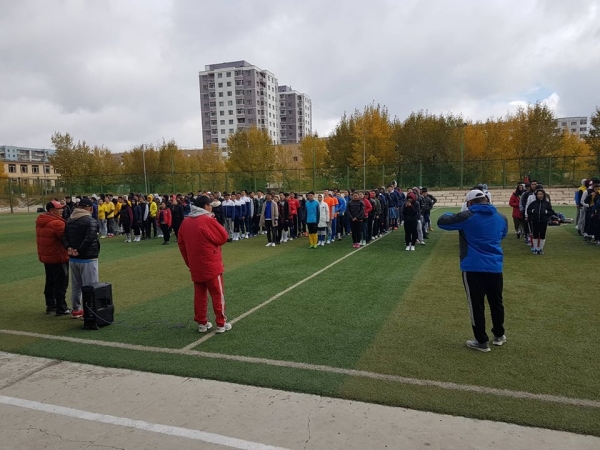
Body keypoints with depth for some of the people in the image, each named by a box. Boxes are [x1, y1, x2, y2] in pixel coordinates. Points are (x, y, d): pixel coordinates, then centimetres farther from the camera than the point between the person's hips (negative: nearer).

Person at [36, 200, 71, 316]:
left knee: (50, 282, 18)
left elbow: (40, 238, 12)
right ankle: (61, 309, 4)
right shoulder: (57, 223, -23)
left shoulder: (40, 222, 8)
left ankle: (50, 306, 27)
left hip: (46, 256, 9)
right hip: (58, 257, -9)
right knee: (61, 284, -1)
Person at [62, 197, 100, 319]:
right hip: (87, 259, -8)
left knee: (76, 286, 17)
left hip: (73, 259, 8)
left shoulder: (69, 220, 11)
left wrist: (69, 248, -7)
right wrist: (79, 251, -16)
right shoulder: (90, 221, -15)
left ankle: (76, 310, 27)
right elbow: (89, 238, -25)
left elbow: (64, 237, 5)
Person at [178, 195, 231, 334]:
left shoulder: (186, 222, 5)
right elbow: (223, 237, -10)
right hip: (211, 265, -6)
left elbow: (181, 243, 11)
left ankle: (202, 323, 20)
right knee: (217, 294, 4)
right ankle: (221, 323, 10)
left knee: (199, 294, 13)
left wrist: (189, 262, 19)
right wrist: (215, 222, 2)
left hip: (195, 266, 6)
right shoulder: (208, 220, -16)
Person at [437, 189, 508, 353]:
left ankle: (482, 341, 13)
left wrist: (449, 214, 16)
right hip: (495, 267, 5)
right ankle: (499, 335, 35)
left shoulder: (466, 216, -9)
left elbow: (441, 222, -4)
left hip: (473, 268, -5)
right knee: (496, 302, 20)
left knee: (477, 305, 5)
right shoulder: (501, 218, 8)